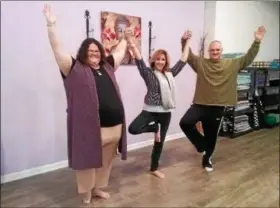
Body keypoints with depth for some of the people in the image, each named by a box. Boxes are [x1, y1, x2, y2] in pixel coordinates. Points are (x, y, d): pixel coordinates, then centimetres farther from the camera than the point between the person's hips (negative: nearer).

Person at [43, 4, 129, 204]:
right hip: (90, 128, -6)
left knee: (106, 161, 18)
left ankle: (98, 187, 38)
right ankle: (86, 194, 27)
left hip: (114, 126, 6)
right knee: (88, 161, 7)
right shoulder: (76, 69, -3)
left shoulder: (107, 67, 13)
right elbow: (58, 50, -9)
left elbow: (120, 51, 27)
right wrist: (51, 25, -16)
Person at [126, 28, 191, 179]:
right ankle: (155, 128, 3)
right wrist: (130, 42, -25)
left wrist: (187, 43, 23)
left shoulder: (170, 73, 10)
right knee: (133, 129, -27)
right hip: (151, 110, -4)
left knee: (159, 141, 12)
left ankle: (154, 168, 30)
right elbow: (139, 59, -15)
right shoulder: (148, 73, -4)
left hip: (166, 112, 4)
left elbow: (182, 61, 18)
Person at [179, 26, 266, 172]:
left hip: (217, 108, 1)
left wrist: (257, 42, -7)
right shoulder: (200, 63, 1)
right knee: (185, 123, -22)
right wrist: (184, 41, -21)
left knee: (211, 136, 12)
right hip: (200, 104, -1)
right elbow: (188, 55, -4)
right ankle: (201, 145, 4)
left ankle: (207, 159, 37)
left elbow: (248, 58, 3)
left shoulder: (232, 64, 4)